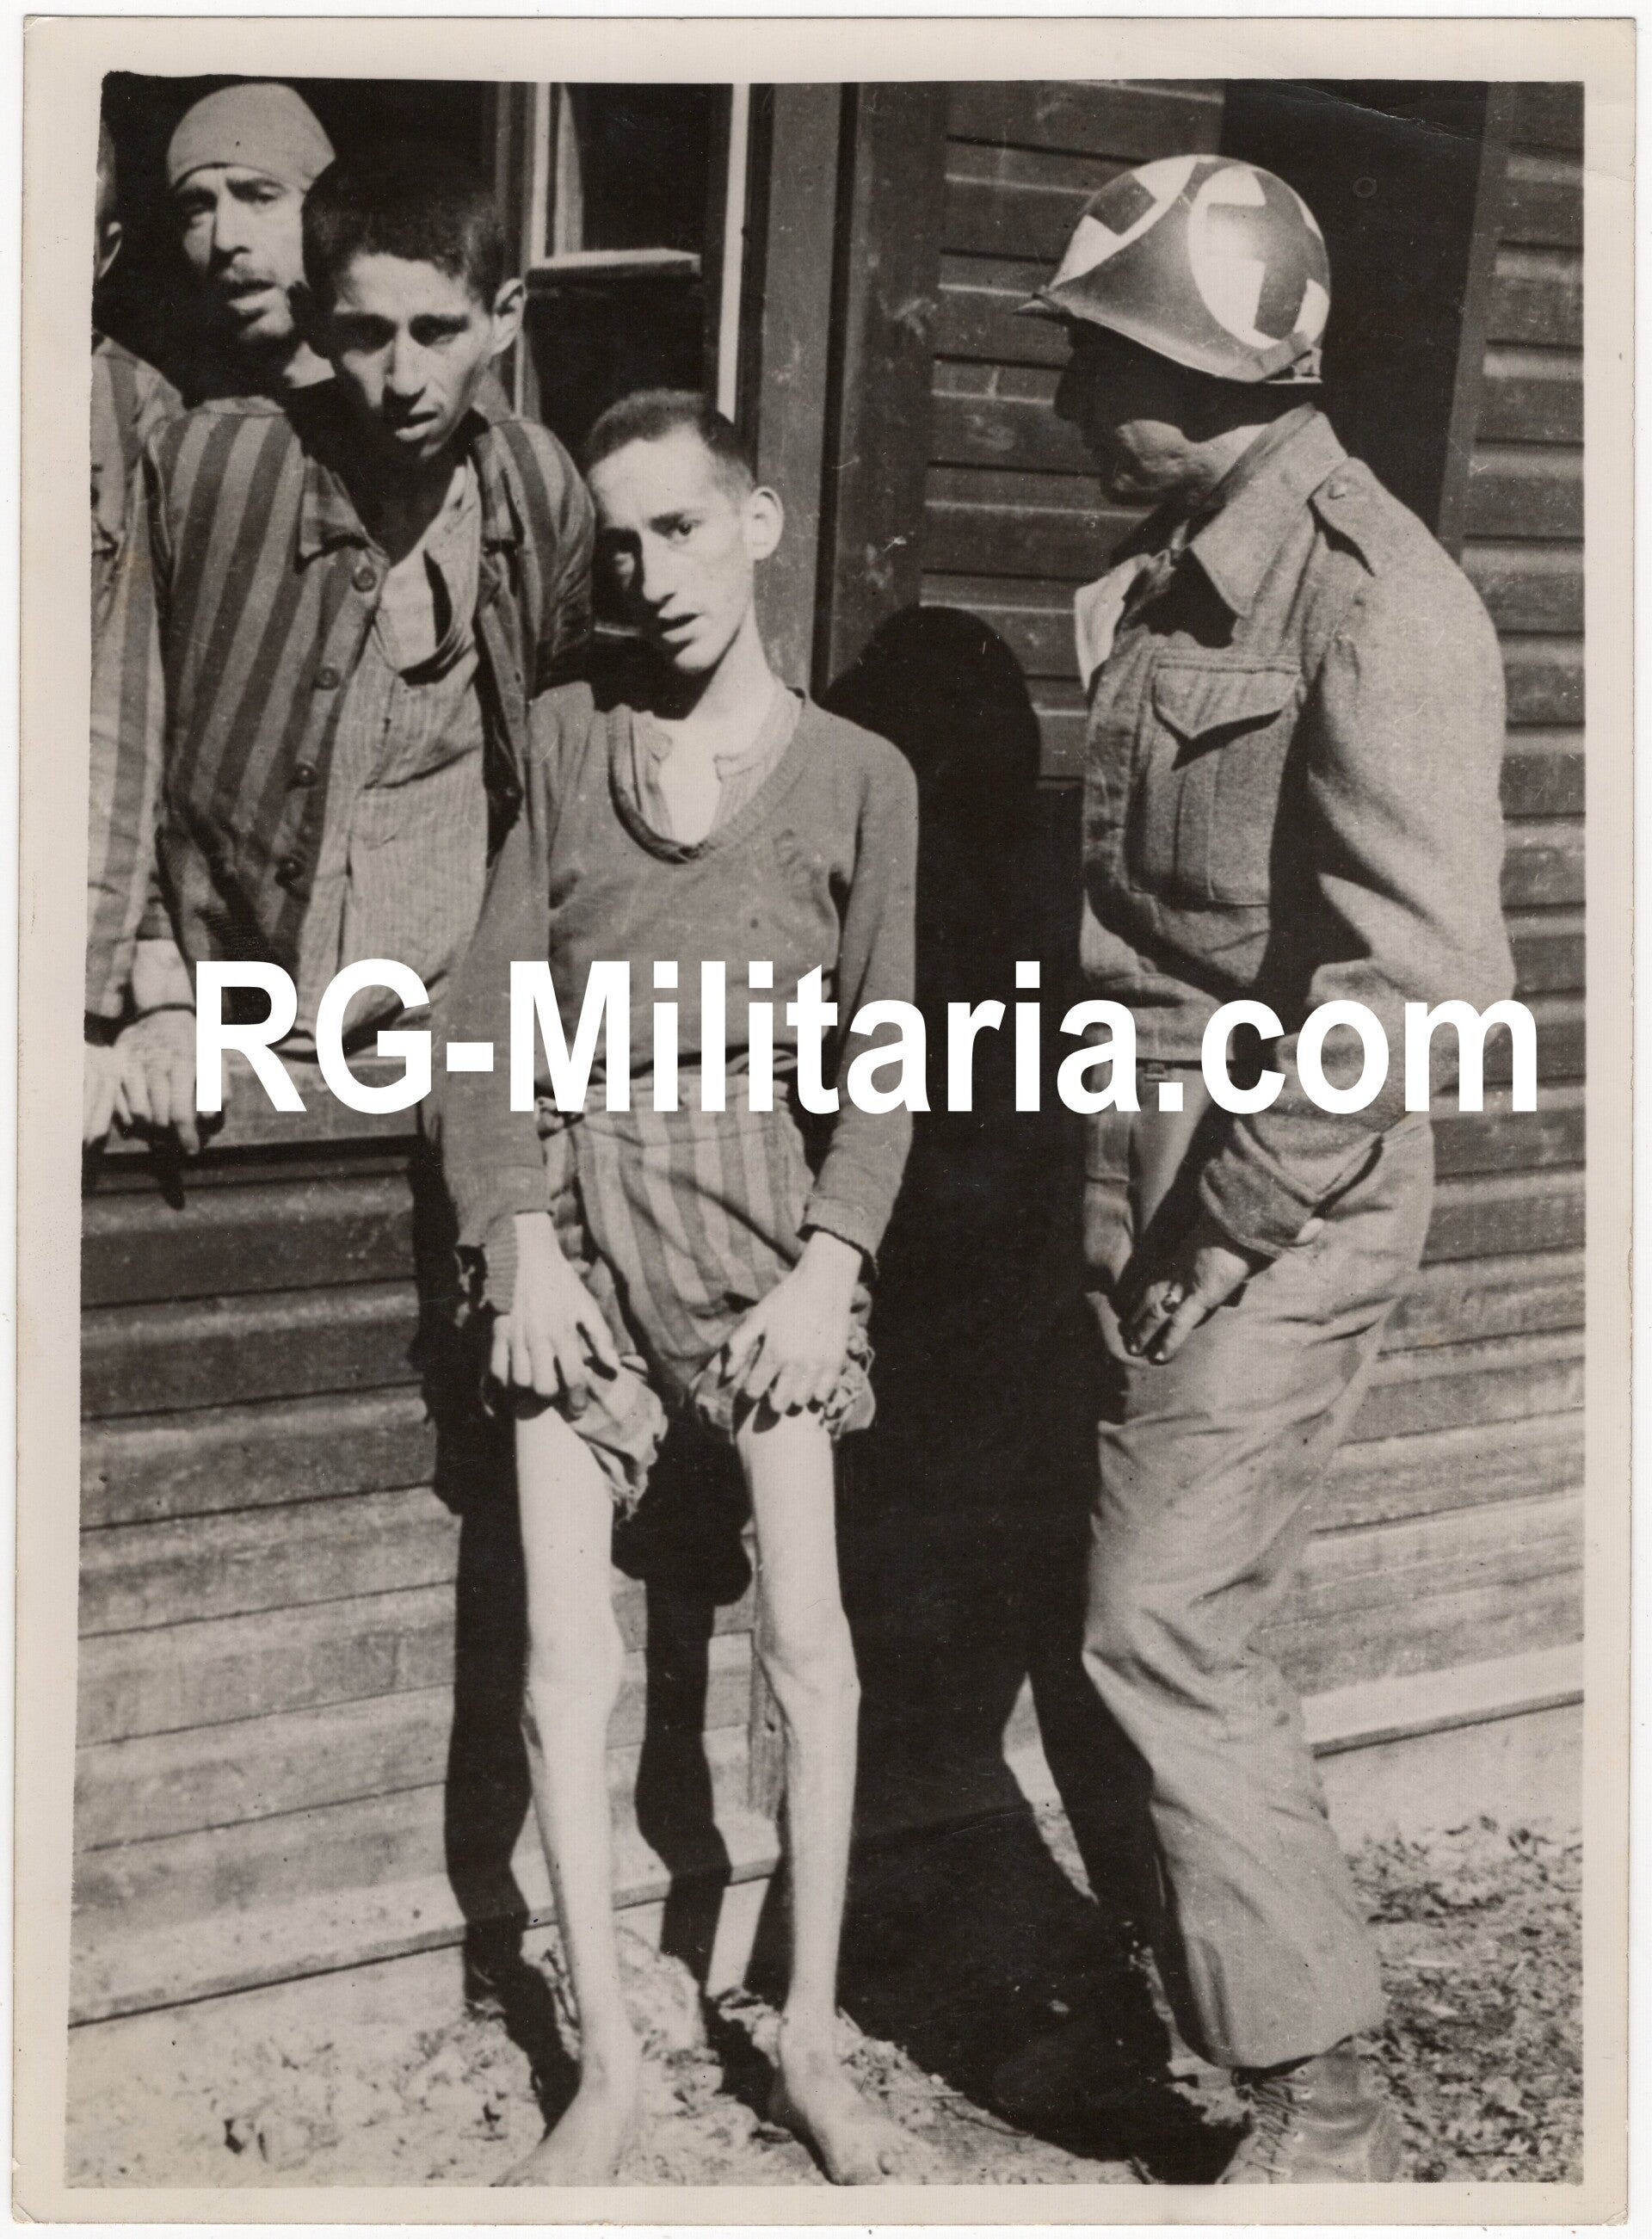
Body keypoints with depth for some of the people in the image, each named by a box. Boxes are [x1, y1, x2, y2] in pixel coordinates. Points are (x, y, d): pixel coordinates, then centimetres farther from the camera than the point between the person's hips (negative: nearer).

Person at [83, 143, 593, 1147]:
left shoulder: (547, 493, -2)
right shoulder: (202, 468, -11)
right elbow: (122, 738, -2)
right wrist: (157, 991, -6)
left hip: (447, 1027, 2)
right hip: (222, 1034, -2)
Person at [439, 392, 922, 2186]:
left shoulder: (856, 774, 4)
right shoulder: (568, 735, 7)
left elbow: (882, 1052, 4)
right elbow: (494, 1004, 3)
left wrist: (831, 1263, -8)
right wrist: (522, 1239, -7)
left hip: (759, 1192, -1)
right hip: (580, 1193, 1)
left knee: (807, 1638, -7)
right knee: (566, 1663, -4)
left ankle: (810, 2040, 10)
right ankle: (605, 2061, 8)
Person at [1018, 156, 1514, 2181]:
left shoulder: (1372, 602, -17)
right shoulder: (1165, 574, 10)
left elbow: (1417, 974, -23)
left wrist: (1236, 1218, -18)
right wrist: (1117, 1175, 12)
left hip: (1289, 1181, -8)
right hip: (1144, 1161, 8)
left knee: (1164, 1627, -7)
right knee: (1163, 1614, 16)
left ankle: (1321, 2107, 5)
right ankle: (1183, 1988, 33)